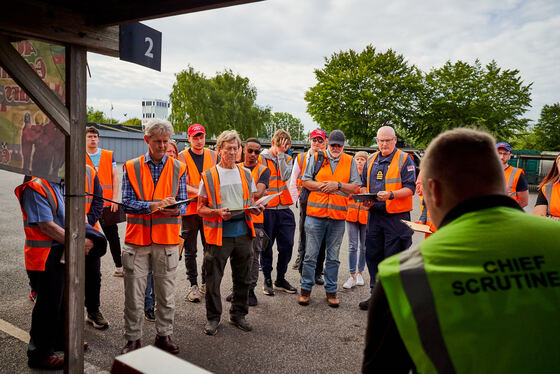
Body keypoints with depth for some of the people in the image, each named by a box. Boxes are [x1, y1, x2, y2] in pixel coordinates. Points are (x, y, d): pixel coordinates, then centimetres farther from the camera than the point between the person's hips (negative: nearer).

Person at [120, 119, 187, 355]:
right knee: (134, 293, 6)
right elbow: (127, 203, -4)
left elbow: (183, 203, 5)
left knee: (166, 291, 9)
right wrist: (153, 206, -20)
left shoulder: (179, 168, 6)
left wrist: (175, 210, -18)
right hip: (137, 238, 0)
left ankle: (164, 335, 25)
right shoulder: (131, 167, 4)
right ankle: (133, 338, 21)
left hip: (167, 238, 1)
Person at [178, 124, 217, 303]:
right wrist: (198, 192, -24)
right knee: (190, 250, 4)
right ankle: (193, 285, 15)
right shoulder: (182, 157, -2)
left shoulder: (212, 155, 9)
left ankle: (206, 282, 24)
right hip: (190, 208, -3)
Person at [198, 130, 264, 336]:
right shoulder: (209, 176, 0)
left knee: (242, 278, 12)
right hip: (219, 234, -3)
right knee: (213, 278, 3)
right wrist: (218, 212, -19)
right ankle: (213, 317, 20)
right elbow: (201, 209, 0)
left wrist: (255, 209, -4)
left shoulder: (246, 174, 11)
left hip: (243, 233, 4)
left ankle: (238, 314, 29)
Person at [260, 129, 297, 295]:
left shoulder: (287, 159, 11)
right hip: (266, 208, -3)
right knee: (266, 246, 5)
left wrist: (281, 154, -8)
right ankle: (267, 280, 20)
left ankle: (280, 279, 22)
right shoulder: (261, 158, 2)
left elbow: (285, 176, -8)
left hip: (284, 209, 3)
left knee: (287, 245, 5)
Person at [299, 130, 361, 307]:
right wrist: (322, 185, -10)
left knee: (333, 257, 10)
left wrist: (338, 185, -10)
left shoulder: (350, 161, 9)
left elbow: (356, 187, 4)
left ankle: (331, 290, 21)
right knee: (310, 255, 4)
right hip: (315, 213, -1)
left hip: (338, 216, 1)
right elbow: (305, 181, 5)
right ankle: (306, 289, 17)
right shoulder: (316, 158, 7)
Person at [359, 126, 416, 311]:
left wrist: (391, 195, -25)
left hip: (396, 217, -5)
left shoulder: (405, 160, -3)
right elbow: (364, 184, 21)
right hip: (374, 215, 6)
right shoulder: (371, 160, 14)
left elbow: (410, 188, -9)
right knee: (372, 256, 10)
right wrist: (365, 198, 0)